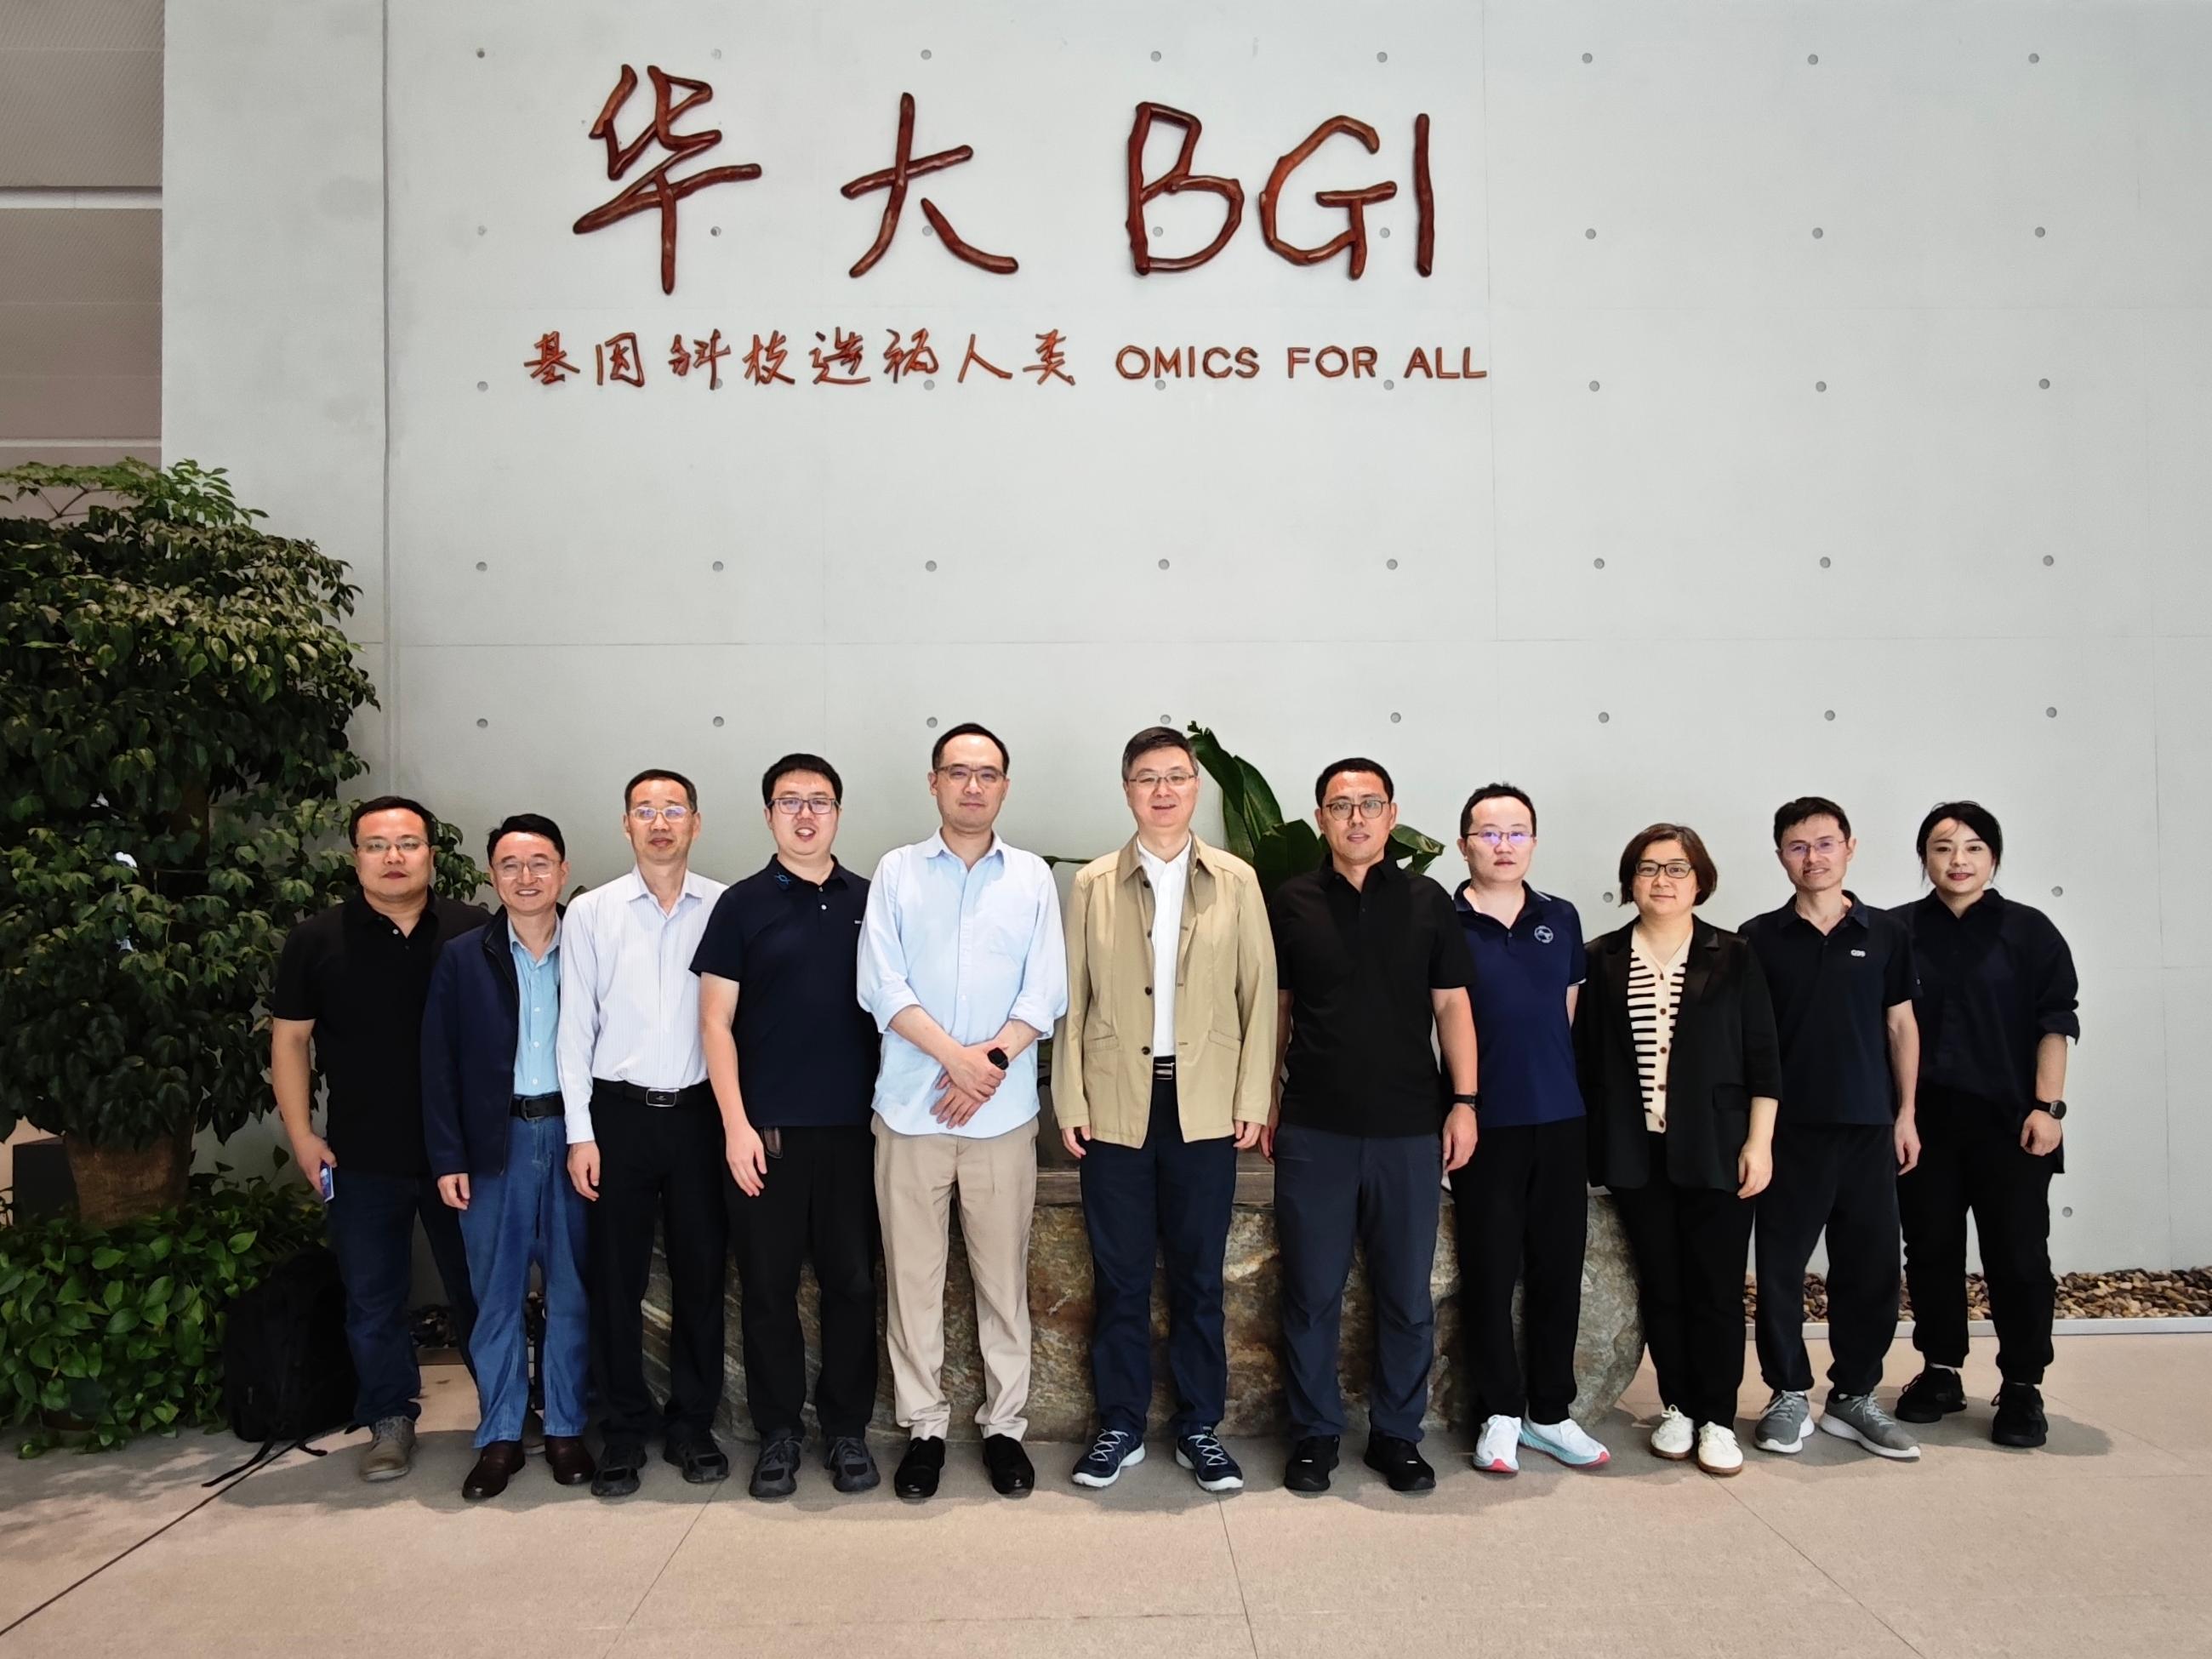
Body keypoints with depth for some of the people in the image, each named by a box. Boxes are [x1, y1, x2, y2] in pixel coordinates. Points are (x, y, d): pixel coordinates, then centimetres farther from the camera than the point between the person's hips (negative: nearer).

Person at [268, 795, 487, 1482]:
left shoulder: (476, 931, -1)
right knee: (373, 1299, 10)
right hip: (361, 1159, 0)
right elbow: (290, 1040, 2)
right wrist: (301, 1134, -4)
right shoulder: (317, 940, -1)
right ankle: (389, 1421, 27)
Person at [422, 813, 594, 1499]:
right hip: (495, 1142, 0)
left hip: (574, 1136, 0)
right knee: (495, 1296, 7)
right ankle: (499, 1437, 19)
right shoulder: (461, 959, 3)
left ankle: (566, 1430, 21)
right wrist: (447, 1158, -3)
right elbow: (438, 1065, 2)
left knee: (572, 1294, 7)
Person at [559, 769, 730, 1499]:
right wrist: (581, 1133, -2)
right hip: (619, 1111, 0)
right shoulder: (589, 912, 1)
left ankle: (692, 1424, 24)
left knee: (701, 1274, 9)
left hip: (699, 1111, 0)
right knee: (615, 1279, 7)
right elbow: (576, 1028, 1)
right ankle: (624, 1432, 22)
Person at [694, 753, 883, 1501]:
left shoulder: (869, 901, 6)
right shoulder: (742, 904, 1)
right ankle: (778, 1430, 21)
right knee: (768, 1284, 6)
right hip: (766, 1128, -1)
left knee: (852, 1279, 7)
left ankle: (847, 1427, 22)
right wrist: (736, 1124, -8)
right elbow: (716, 1022, 0)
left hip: (853, 1125, 2)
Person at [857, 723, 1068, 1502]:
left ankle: (1003, 1424, 20)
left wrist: (992, 1060, -13)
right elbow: (882, 986, -4)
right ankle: (924, 1427, 20)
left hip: (1003, 1111, 0)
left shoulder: (1032, 877, 6)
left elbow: (1045, 992, 1)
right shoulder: (896, 873, 5)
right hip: (911, 1109, 0)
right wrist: (956, 1056, -14)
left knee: (1004, 1276, 7)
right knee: (913, 1277, 6)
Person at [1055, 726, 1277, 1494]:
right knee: (1119, 1277, 8)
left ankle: (1199, 1428, 22)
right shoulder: (1092, 884, 4)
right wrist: (1070, 1101, -2)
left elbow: (1259, 993, 3)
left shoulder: (1236, 881, 4)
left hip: (1205, 1106, 0)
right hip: (1114, 1106, 0)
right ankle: (1120, 1427, 21)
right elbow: (1071, 998, 3)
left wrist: (1253, 1098, -2)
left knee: (1198, 1277, 9)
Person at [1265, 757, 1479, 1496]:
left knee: (1407, 1295, 9)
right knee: (1312, 1293, 7)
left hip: (1409, 1129, 1)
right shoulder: (1290, 902, 2)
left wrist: (1464, 1101, -1)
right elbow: (1276, 1007, 8)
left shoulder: (1427, 901, 3)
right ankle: (1314, 1434, 22)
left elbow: (1451, 1005, 5)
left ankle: (1397, 1434, 25)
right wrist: (1267, 1099, 6)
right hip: (1314, 1129, 0)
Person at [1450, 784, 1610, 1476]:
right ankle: (1500, 1413, 19)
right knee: (1490, 1274, 4)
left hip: (1562, 1121, 4)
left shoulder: (1562, 919, 7)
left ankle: (1550, 1412, 24)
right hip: (1485, 1126, -4)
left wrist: (1547, 1076, 13)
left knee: (1559, 1272, 10)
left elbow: (1568, 1011, 16)